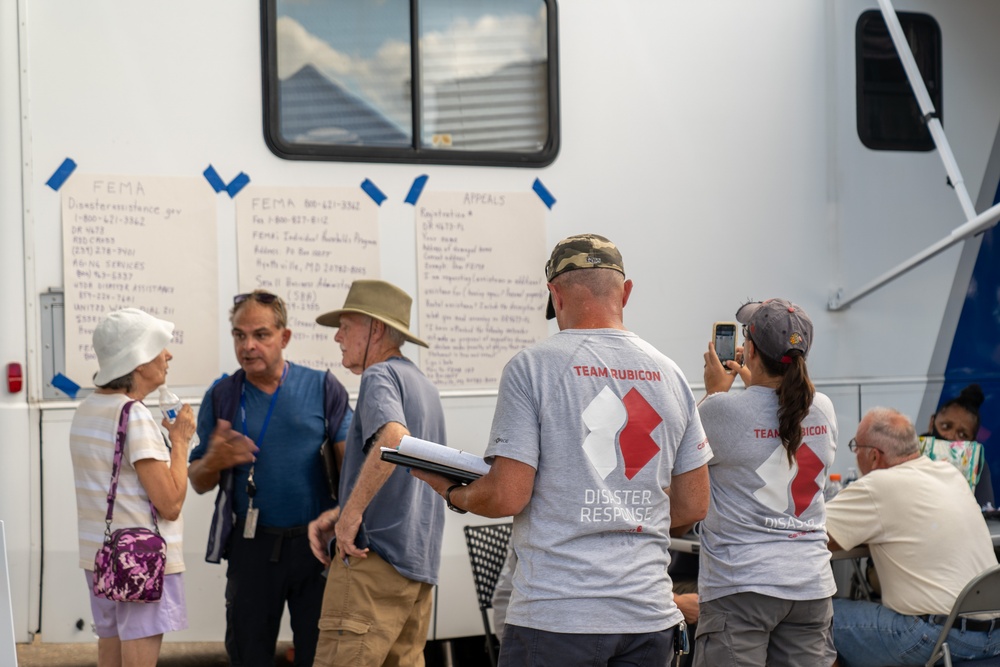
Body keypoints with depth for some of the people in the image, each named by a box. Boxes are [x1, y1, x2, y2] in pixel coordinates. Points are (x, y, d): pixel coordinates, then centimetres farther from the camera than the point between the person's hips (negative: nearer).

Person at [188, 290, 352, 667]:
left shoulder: (322, 388, 2)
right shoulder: (222, 397, 7)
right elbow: (198, 483, 11)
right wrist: (215, 461, -11)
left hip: (316, 542, -1)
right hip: (253, 546, 2)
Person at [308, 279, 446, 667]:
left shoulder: (380, 376, -6)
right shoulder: (423, 386, 24)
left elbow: (393, 439, -28)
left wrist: (350, 515, -22)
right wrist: (335, 515, 14)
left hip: (376, 555, -10)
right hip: (420, 563, 10)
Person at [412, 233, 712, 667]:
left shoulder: (532, 367, -6)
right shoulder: (669, 374, 8)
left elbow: (507, 496, -10)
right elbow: (694, 505, 12)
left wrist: (453, 494, 10)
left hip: (556, 614, -5)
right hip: (649, 614, 5)